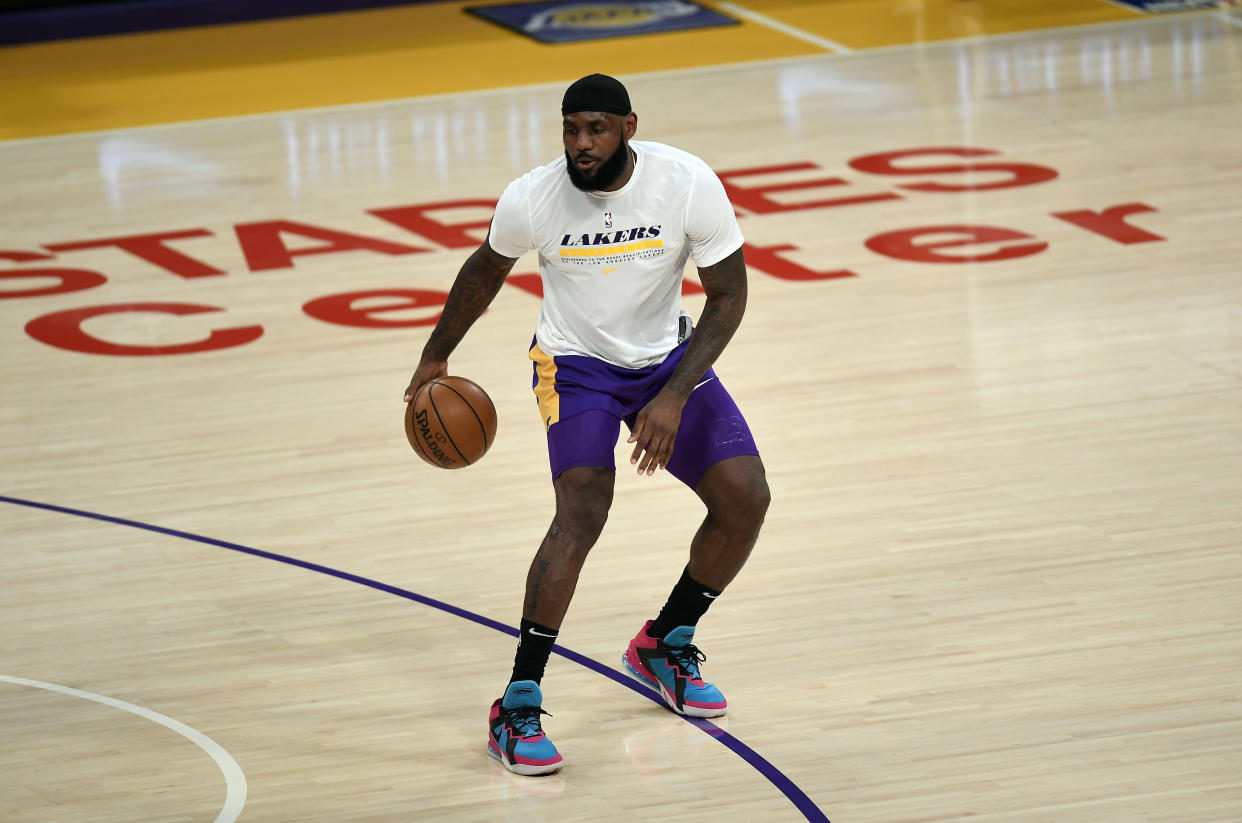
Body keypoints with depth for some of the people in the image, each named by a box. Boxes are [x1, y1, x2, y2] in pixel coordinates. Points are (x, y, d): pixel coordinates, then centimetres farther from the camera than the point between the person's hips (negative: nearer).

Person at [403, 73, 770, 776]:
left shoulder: (689, 184, -22)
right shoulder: (532, 199, -21)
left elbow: (729, 296, -14)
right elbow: (488, 269, 2)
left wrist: (674, 398, -24)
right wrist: (436, 357, 14)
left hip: (668, 356, 3)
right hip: (578, 365, -3)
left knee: (746, 498, -7)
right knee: (583, 513, -25)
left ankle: (665, 645, 19)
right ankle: (518, 709, -24)